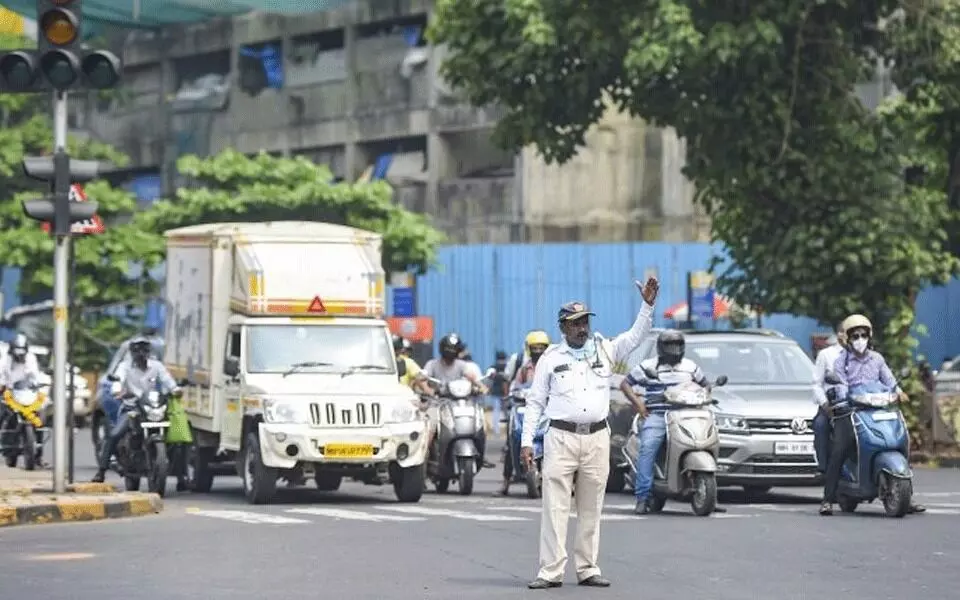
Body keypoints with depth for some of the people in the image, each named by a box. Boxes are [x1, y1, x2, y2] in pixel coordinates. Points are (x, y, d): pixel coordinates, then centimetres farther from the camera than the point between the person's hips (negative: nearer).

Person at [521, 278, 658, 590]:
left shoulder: (605, 350, 10)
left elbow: (636, 336, 1)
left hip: (597, 439, 2)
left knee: (591, 510, 7)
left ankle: (588, 569, 13)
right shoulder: (550, 359, 5)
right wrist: (527, 441, -1)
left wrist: (648, 305, -15)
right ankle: (551, 571, -8)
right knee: (555, 507, -6)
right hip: (561, 438, -2)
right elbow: (535, 402, 6)